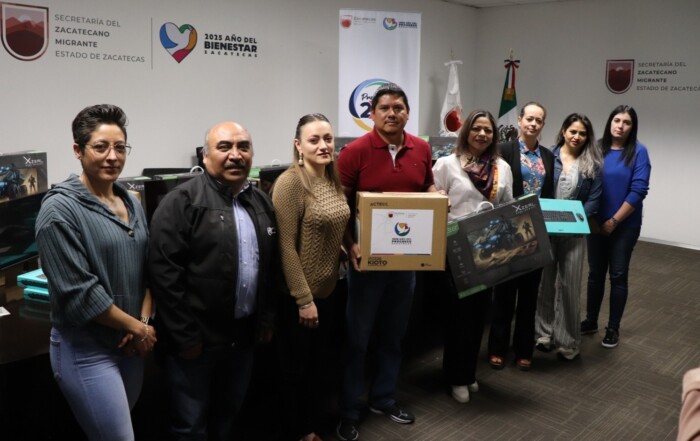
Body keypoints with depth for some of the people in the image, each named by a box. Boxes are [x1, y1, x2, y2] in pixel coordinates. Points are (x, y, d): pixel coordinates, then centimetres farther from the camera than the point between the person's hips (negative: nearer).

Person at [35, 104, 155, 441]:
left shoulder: (132, 204, 7)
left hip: (129, 345, 7)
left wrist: (144, 323, -3)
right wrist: (136, 326, -12)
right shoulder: (61, 209, -14)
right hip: (87, 352, -7)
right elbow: (78, 292, -19)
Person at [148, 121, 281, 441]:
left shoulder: (261, 202, 8)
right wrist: (185, 335, -17)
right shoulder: (182, 202, -14)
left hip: (243, 335, 6)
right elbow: (165, 274, -18)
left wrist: (267, 318, 11)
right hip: (196, 337, -6)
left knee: (229, 414, 22)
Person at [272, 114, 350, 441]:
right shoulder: (290, 183, -18)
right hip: (299, 296, -8)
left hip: (328, 290, 8)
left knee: (319, 367, 21)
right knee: (297, 369, 10)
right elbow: (286, 247, -21)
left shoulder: (334, 180, 5)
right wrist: (304, 299, -20)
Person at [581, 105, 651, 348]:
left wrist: (614, 221, -13)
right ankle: (590, 321, 26)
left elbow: (638, 190, -13)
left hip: (625, 225, -3)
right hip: (596, 222, 3)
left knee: (618, 276, 5)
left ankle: (613, 328, 17)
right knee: (595, 273, 12)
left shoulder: (638, 151, -8)